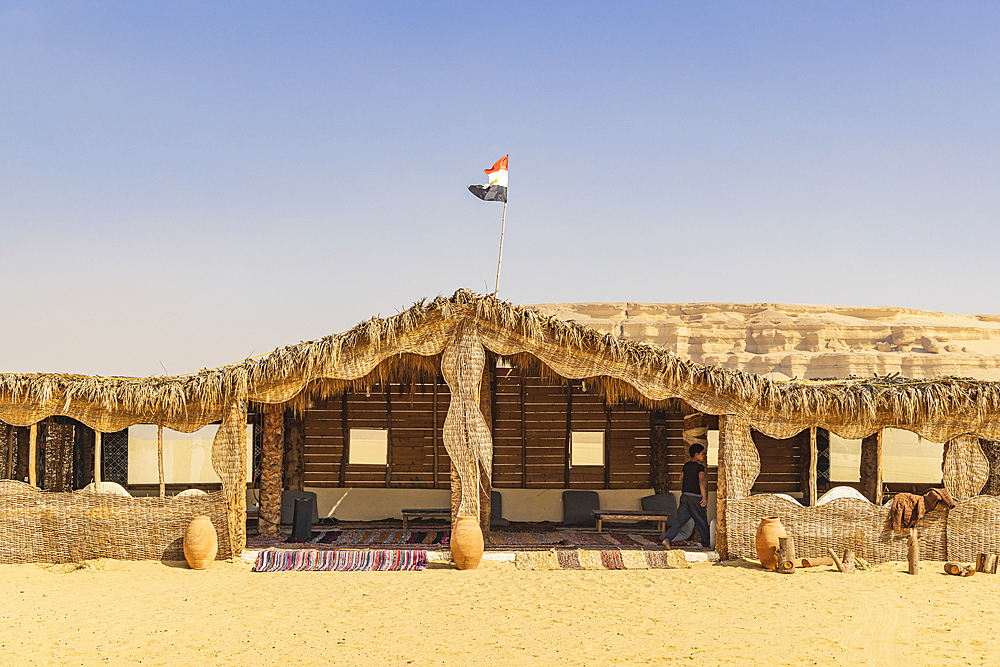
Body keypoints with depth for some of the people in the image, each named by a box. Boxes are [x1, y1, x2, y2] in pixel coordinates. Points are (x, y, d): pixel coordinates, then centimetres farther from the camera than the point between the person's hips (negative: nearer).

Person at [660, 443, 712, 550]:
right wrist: (704, 498, -30)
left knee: (680, 519, 3)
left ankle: (667, 539, -12)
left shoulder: (686, 465, 12)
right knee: (702, 522, 8)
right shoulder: (700, 467, -10)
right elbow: (701, 482, -24)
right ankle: (706, 545, 18)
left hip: (685, 496, 6)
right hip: (695, 497, -6)